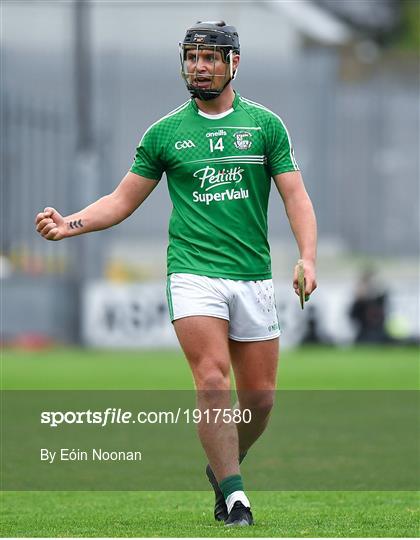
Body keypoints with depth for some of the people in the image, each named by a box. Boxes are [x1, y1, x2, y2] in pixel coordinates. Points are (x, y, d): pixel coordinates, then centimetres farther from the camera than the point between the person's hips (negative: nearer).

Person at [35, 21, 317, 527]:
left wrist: (307, 257, -12)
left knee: (260, 396, 2)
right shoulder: (164, 132, 7)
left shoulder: (265, 124, 6)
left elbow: (295, 196, 3)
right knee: (212, 380, -19)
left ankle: (222, 468, 28)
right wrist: (68, 224, -3)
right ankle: (233, 492, -14)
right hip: (194, 272, -1)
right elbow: (122, 201, 12)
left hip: (254, 276, 2)